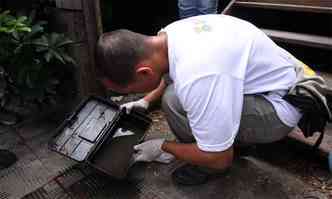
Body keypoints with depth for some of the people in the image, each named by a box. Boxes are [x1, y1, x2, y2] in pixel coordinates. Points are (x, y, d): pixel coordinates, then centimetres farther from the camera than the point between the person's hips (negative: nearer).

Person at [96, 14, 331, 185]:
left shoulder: (195, 78, -37)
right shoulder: (169, 33, -9)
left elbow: (219, 158, -24)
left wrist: (162, 147, -11)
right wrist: (146, 101, 14)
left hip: (280, 107, -8)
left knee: (174, 100, -26)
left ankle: (208, 170, 2)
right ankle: (237, 137, 15)